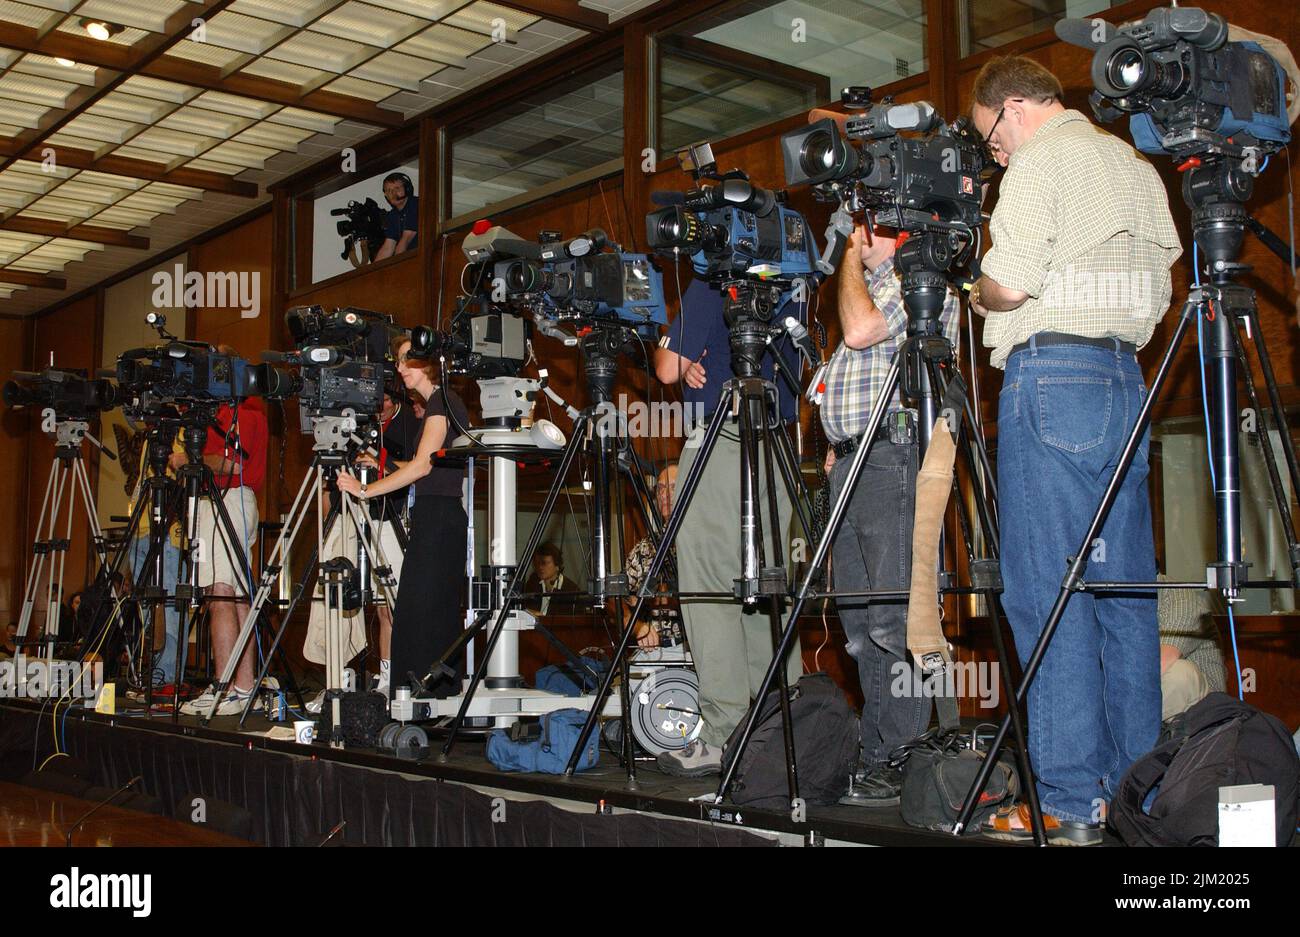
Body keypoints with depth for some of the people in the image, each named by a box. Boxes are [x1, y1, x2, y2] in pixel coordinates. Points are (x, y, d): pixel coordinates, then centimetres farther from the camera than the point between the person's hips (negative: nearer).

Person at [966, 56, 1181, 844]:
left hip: (1052, 372, -8)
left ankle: (1071, 806, -5)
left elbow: (1011, 281, -13)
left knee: (1047, 593, -6)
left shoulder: (1043, 159, -3)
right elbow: (1159, 290, 19)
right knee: (1127, 591, 8)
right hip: (1127, 378, 8)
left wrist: (975, 298, 7)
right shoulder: (1137, 166, 21)